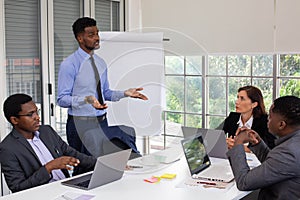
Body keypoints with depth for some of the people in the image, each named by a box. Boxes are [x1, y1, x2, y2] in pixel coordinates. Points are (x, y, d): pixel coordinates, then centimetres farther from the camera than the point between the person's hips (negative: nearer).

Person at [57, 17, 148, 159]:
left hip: (102, 121, 6)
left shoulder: (100, 63, 12)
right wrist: (86, 99, -30)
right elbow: (62, 99, -14)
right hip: (81, 124, -6)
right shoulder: (69, 65, -10)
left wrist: (125, 93, 1)